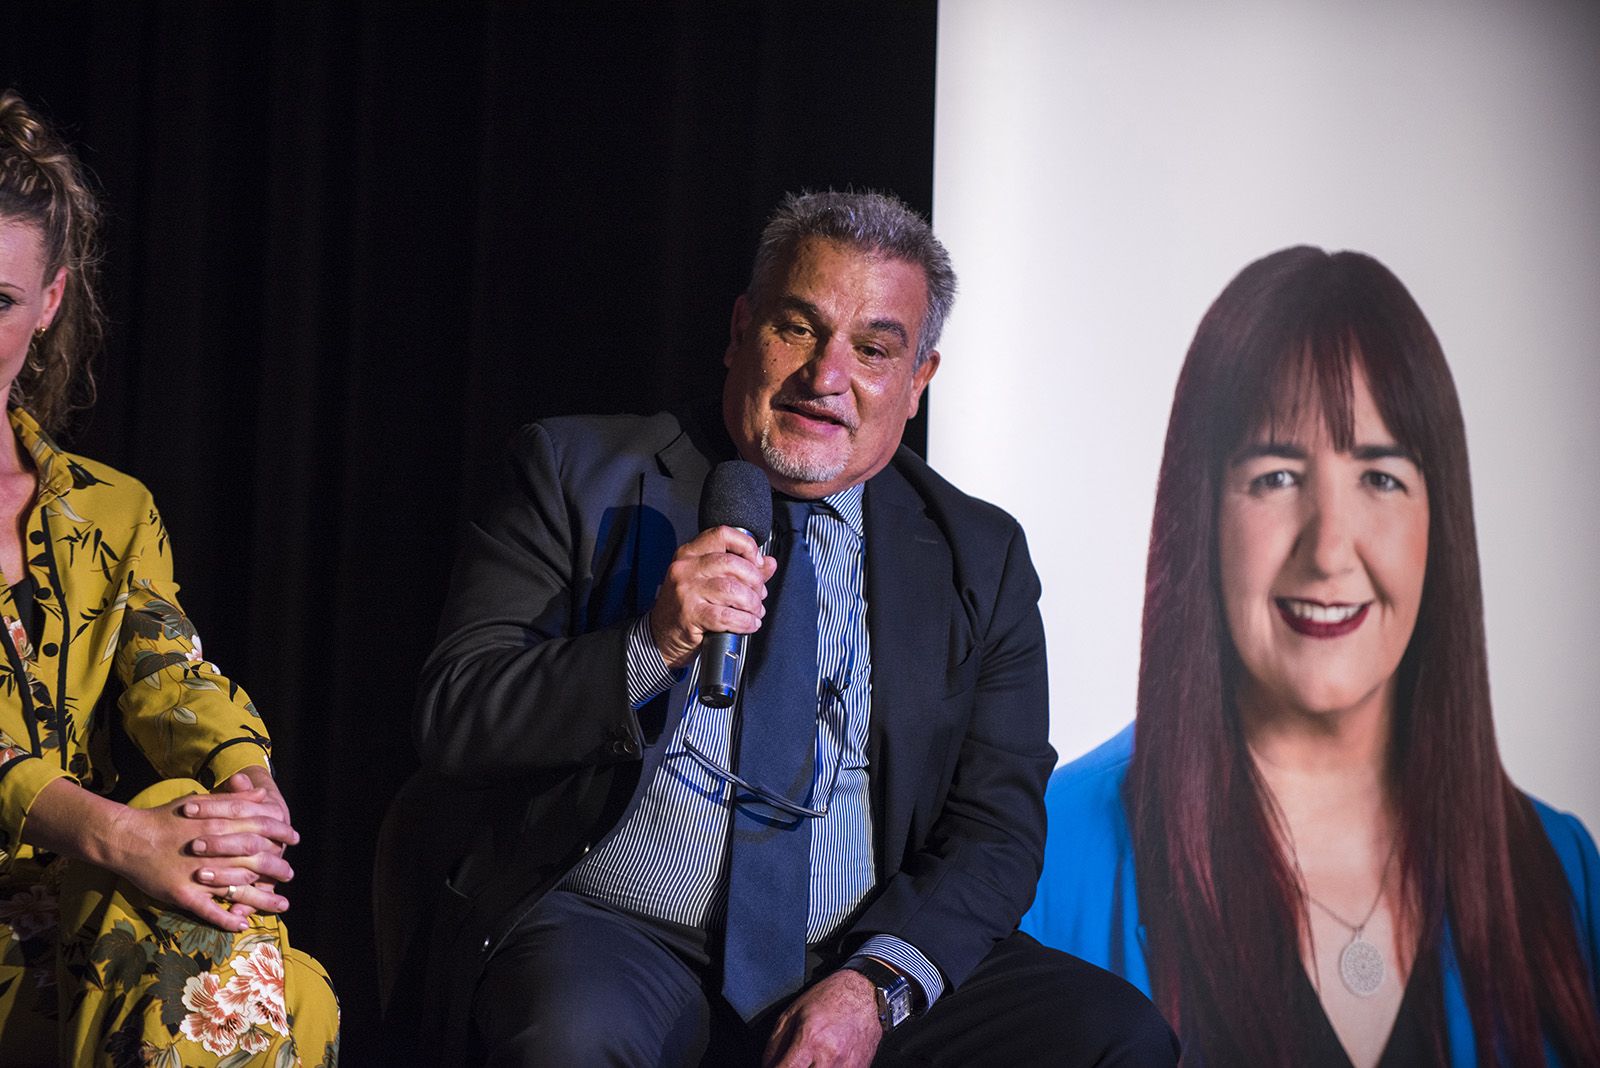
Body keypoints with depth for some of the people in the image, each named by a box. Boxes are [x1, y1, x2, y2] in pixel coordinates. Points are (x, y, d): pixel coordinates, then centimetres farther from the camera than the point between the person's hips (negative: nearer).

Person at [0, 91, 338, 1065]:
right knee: (213, 945, -33)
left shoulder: (112, 512, 19)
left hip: (81, 908, 4)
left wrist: (243, 775, -21)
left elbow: (166, 665, 3)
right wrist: (104, 831, -29)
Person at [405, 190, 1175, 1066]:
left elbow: (995, 828, 4)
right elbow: (451, 720, -2)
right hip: (613, 935, -2)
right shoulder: (582, 475, 5)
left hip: (863, 953, 3)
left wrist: (877, 985, -15)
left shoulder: (978, 557, 11)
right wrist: (651, 645, -18)